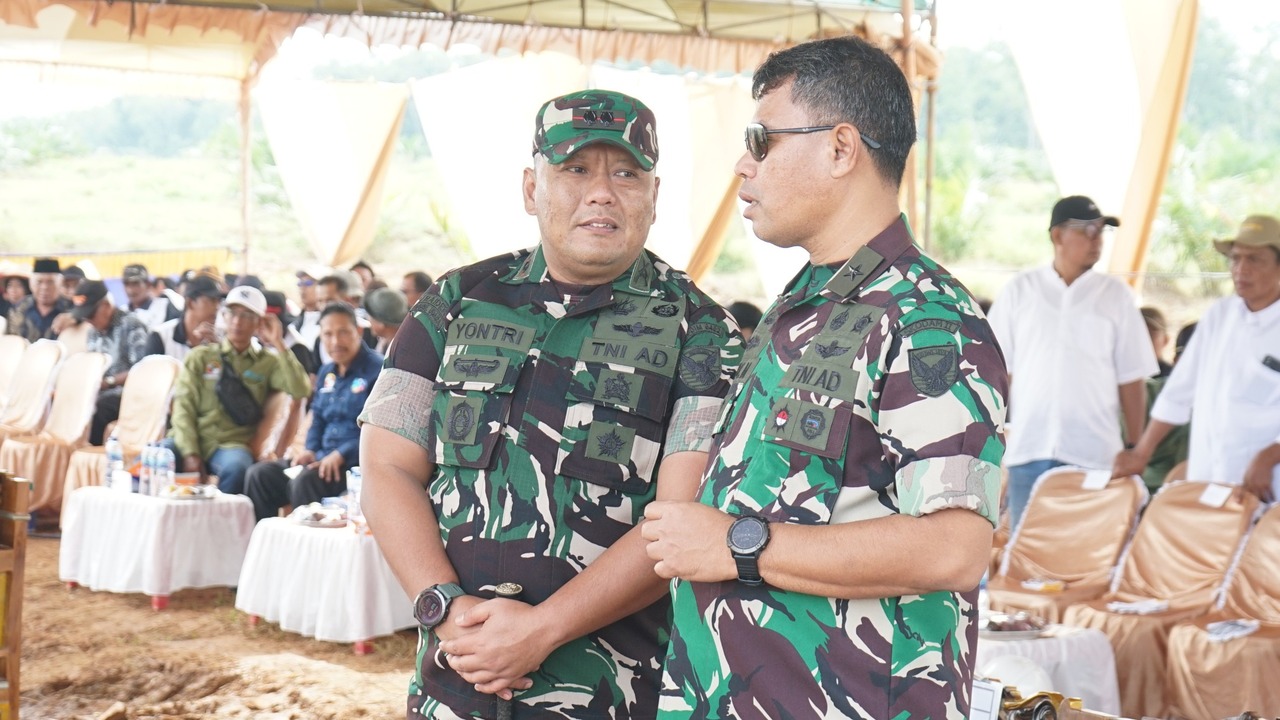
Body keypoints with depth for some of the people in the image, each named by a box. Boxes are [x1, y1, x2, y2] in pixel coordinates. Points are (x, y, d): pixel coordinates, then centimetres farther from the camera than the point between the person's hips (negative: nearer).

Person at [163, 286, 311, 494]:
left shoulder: (267, 362, 13)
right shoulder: (200, 356, 13)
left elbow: (301, 390, -4)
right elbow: (183, 407, 3)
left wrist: (279, 345, -5)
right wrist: (190, 453, -12)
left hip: (232, 445, -1)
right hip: (191, 440, 1)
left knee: (236, 467, -37)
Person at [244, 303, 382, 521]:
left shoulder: (377, 370, -8)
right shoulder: (326, 374, 18)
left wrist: (341, 454, -22)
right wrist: (310, 450, 5)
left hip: (356, 462, -8)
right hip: (323, 456, 8)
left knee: (305, 481, -33)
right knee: (259, 475, -6)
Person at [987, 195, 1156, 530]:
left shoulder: (1116, 296, 4)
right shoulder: (1019, 291, 6)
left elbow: (1131, 379, 6)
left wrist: (1135, 450, 3)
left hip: (1093, 454, -1)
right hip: (1027, 451, 1)